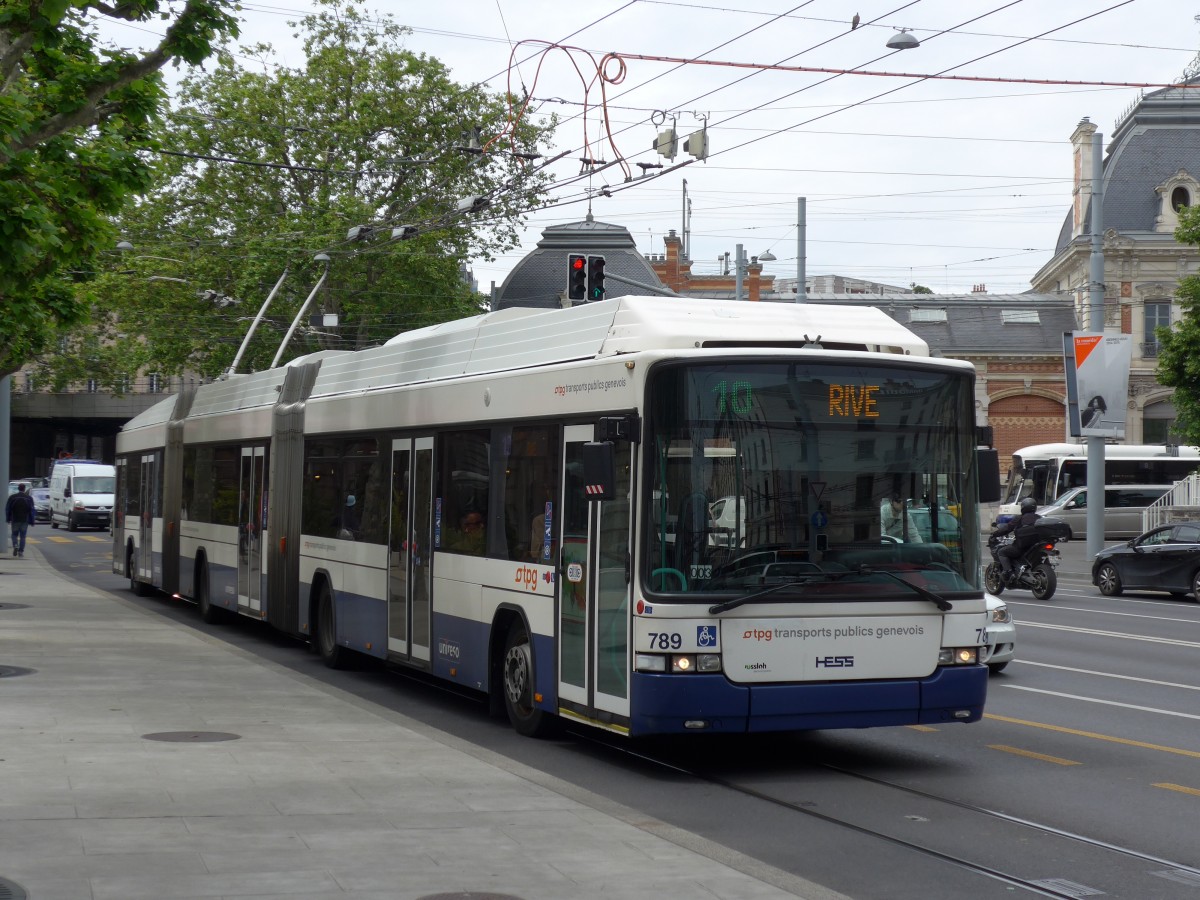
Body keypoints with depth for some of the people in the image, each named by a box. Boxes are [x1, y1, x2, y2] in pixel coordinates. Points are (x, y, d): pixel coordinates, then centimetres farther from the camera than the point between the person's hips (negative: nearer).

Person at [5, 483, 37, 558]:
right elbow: (32, 510, -1)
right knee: (22, 536, 6)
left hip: (15, 520, 0)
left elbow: (7, 509, 1)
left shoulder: (12, 497, -1)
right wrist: (32, 521, 4)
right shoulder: (29, 498, 0)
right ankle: (21, 551, 2)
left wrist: (7, 519, 11)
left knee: (14, 534, 13)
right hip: (25, 521, 0)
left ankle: (15, 546, -12)